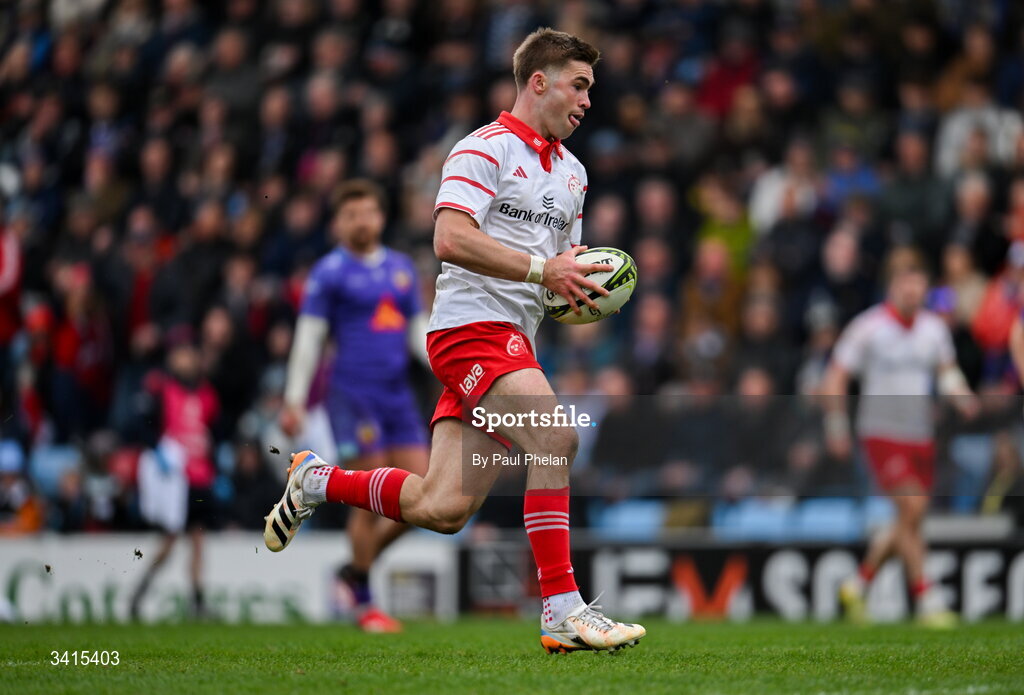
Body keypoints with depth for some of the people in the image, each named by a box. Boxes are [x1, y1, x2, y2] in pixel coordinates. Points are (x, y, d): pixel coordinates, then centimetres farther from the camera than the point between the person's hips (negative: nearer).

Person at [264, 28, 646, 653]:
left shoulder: (572, 172, 21)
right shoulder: (486, 149, -6)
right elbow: (450, 239, -19)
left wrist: (580, 286, 6)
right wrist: (541, 268, -22)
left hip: (514, 342, 8)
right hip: (471, 324, -8)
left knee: (441, 510, 0)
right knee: (557, 436, -28)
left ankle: (318, 480, 25)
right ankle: (563, 610, -24)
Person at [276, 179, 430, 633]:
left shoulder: (401, 267, 16)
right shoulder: (329, 273, -1)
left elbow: (418, 331, 20)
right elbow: (308, 337, -3)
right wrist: (294, 401, -8)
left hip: (398, 393, 6)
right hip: (353, 394, -6)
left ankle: (355, 572, 17)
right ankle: (363, 604, 5)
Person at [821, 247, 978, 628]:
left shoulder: (934, 328, 6)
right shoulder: (868, 327, -9)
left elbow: (947, 372, 14)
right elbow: (836, 378, -3)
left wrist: (962, 397, -6)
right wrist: (837, 427, -5)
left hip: (921, 435, 6)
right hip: (882, 434, -6)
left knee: (908, 524, 7)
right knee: (912, 508, -17)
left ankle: (858, 583, 27)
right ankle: (927, 600, -12)